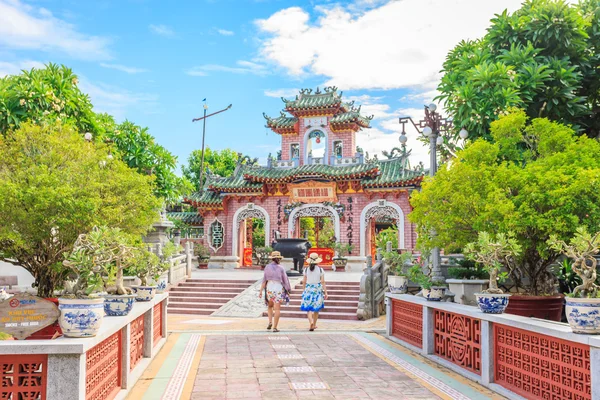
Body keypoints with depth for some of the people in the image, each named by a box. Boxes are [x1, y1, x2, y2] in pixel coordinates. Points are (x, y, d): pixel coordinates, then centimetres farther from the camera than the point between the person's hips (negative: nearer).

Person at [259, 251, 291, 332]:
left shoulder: (267, 267, 0)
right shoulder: (281, 268, -3)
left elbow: (264, 280, -2)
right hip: (279, 288, -2)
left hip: (269, 288, 2)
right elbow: (285, 280, 1)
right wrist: (288, 290, 12)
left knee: (270, 306, 23)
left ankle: (270, 322, 7)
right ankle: (275, 327, 1)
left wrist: (261, 291, 1)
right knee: (277, 309, 2)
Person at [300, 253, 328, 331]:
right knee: (316, 308, 14)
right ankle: (314, 324, 23)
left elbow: (304, 281, 3)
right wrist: (325, 292, -3)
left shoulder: (306, 269, -1)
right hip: (318, 289, 0)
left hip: (308, 289, 0)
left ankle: (311, 321, -23)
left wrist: (304, 289, 18)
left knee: (309, 308, 2)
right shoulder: (320, 269, -4)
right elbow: (323, 282, -7)